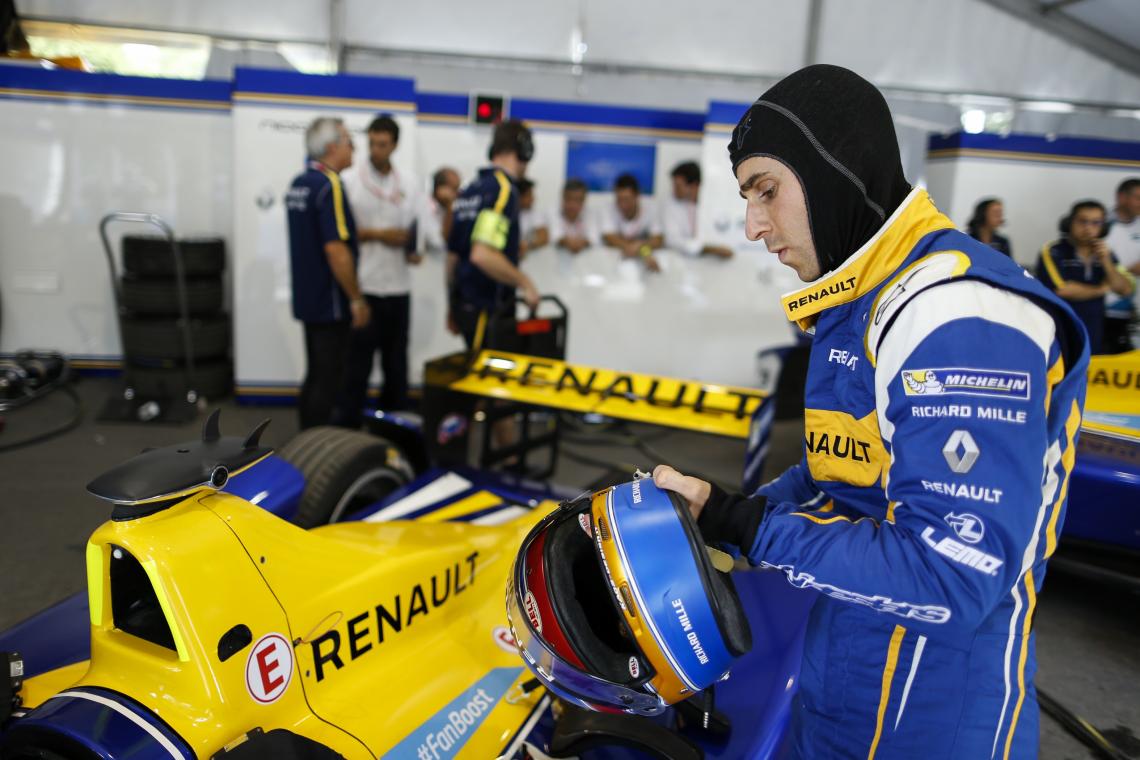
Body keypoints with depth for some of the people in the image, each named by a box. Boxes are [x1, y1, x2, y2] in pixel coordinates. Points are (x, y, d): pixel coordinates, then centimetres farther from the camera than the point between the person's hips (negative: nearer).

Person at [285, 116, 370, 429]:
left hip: (308, 298, 9)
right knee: (326, 380, -2)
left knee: (315, 376, 16)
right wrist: (357, 299, -16)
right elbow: (335, 250, -23)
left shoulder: (298, 183, 11)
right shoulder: (329, 185, -18)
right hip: (329, 302, -9)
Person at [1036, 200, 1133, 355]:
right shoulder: (1053, 252, -9)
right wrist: (1102, 289, -3)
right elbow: (1062, 290, -20)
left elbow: (1125, 290, 3)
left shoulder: (1104, 253, 11)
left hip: (1094, 337, 6)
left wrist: (1106, 261, -13)